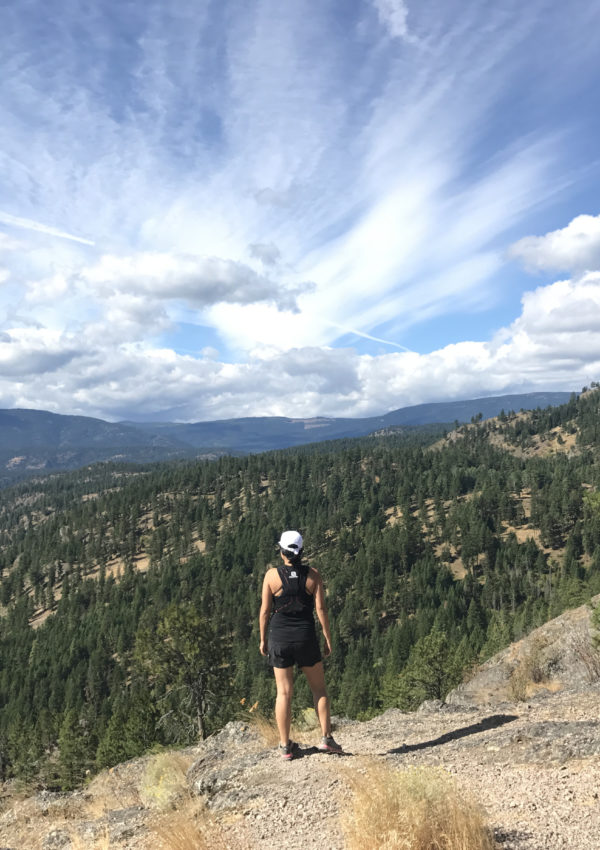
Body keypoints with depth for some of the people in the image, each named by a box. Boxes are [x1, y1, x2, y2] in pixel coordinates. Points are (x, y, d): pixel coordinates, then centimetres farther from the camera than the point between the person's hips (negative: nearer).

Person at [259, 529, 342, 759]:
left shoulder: (272, 575, -7)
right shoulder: (312, 575, -4)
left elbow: (265, 610, -4)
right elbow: (321, 608, -6)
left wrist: (263, 639, 6)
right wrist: (328, 638, 3)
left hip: (279, 638, 0)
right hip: (306, 637, 0)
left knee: (284, 692, 8)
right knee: (319, 689, 15)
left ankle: (285, 745, 16)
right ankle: (326, 738, 11)